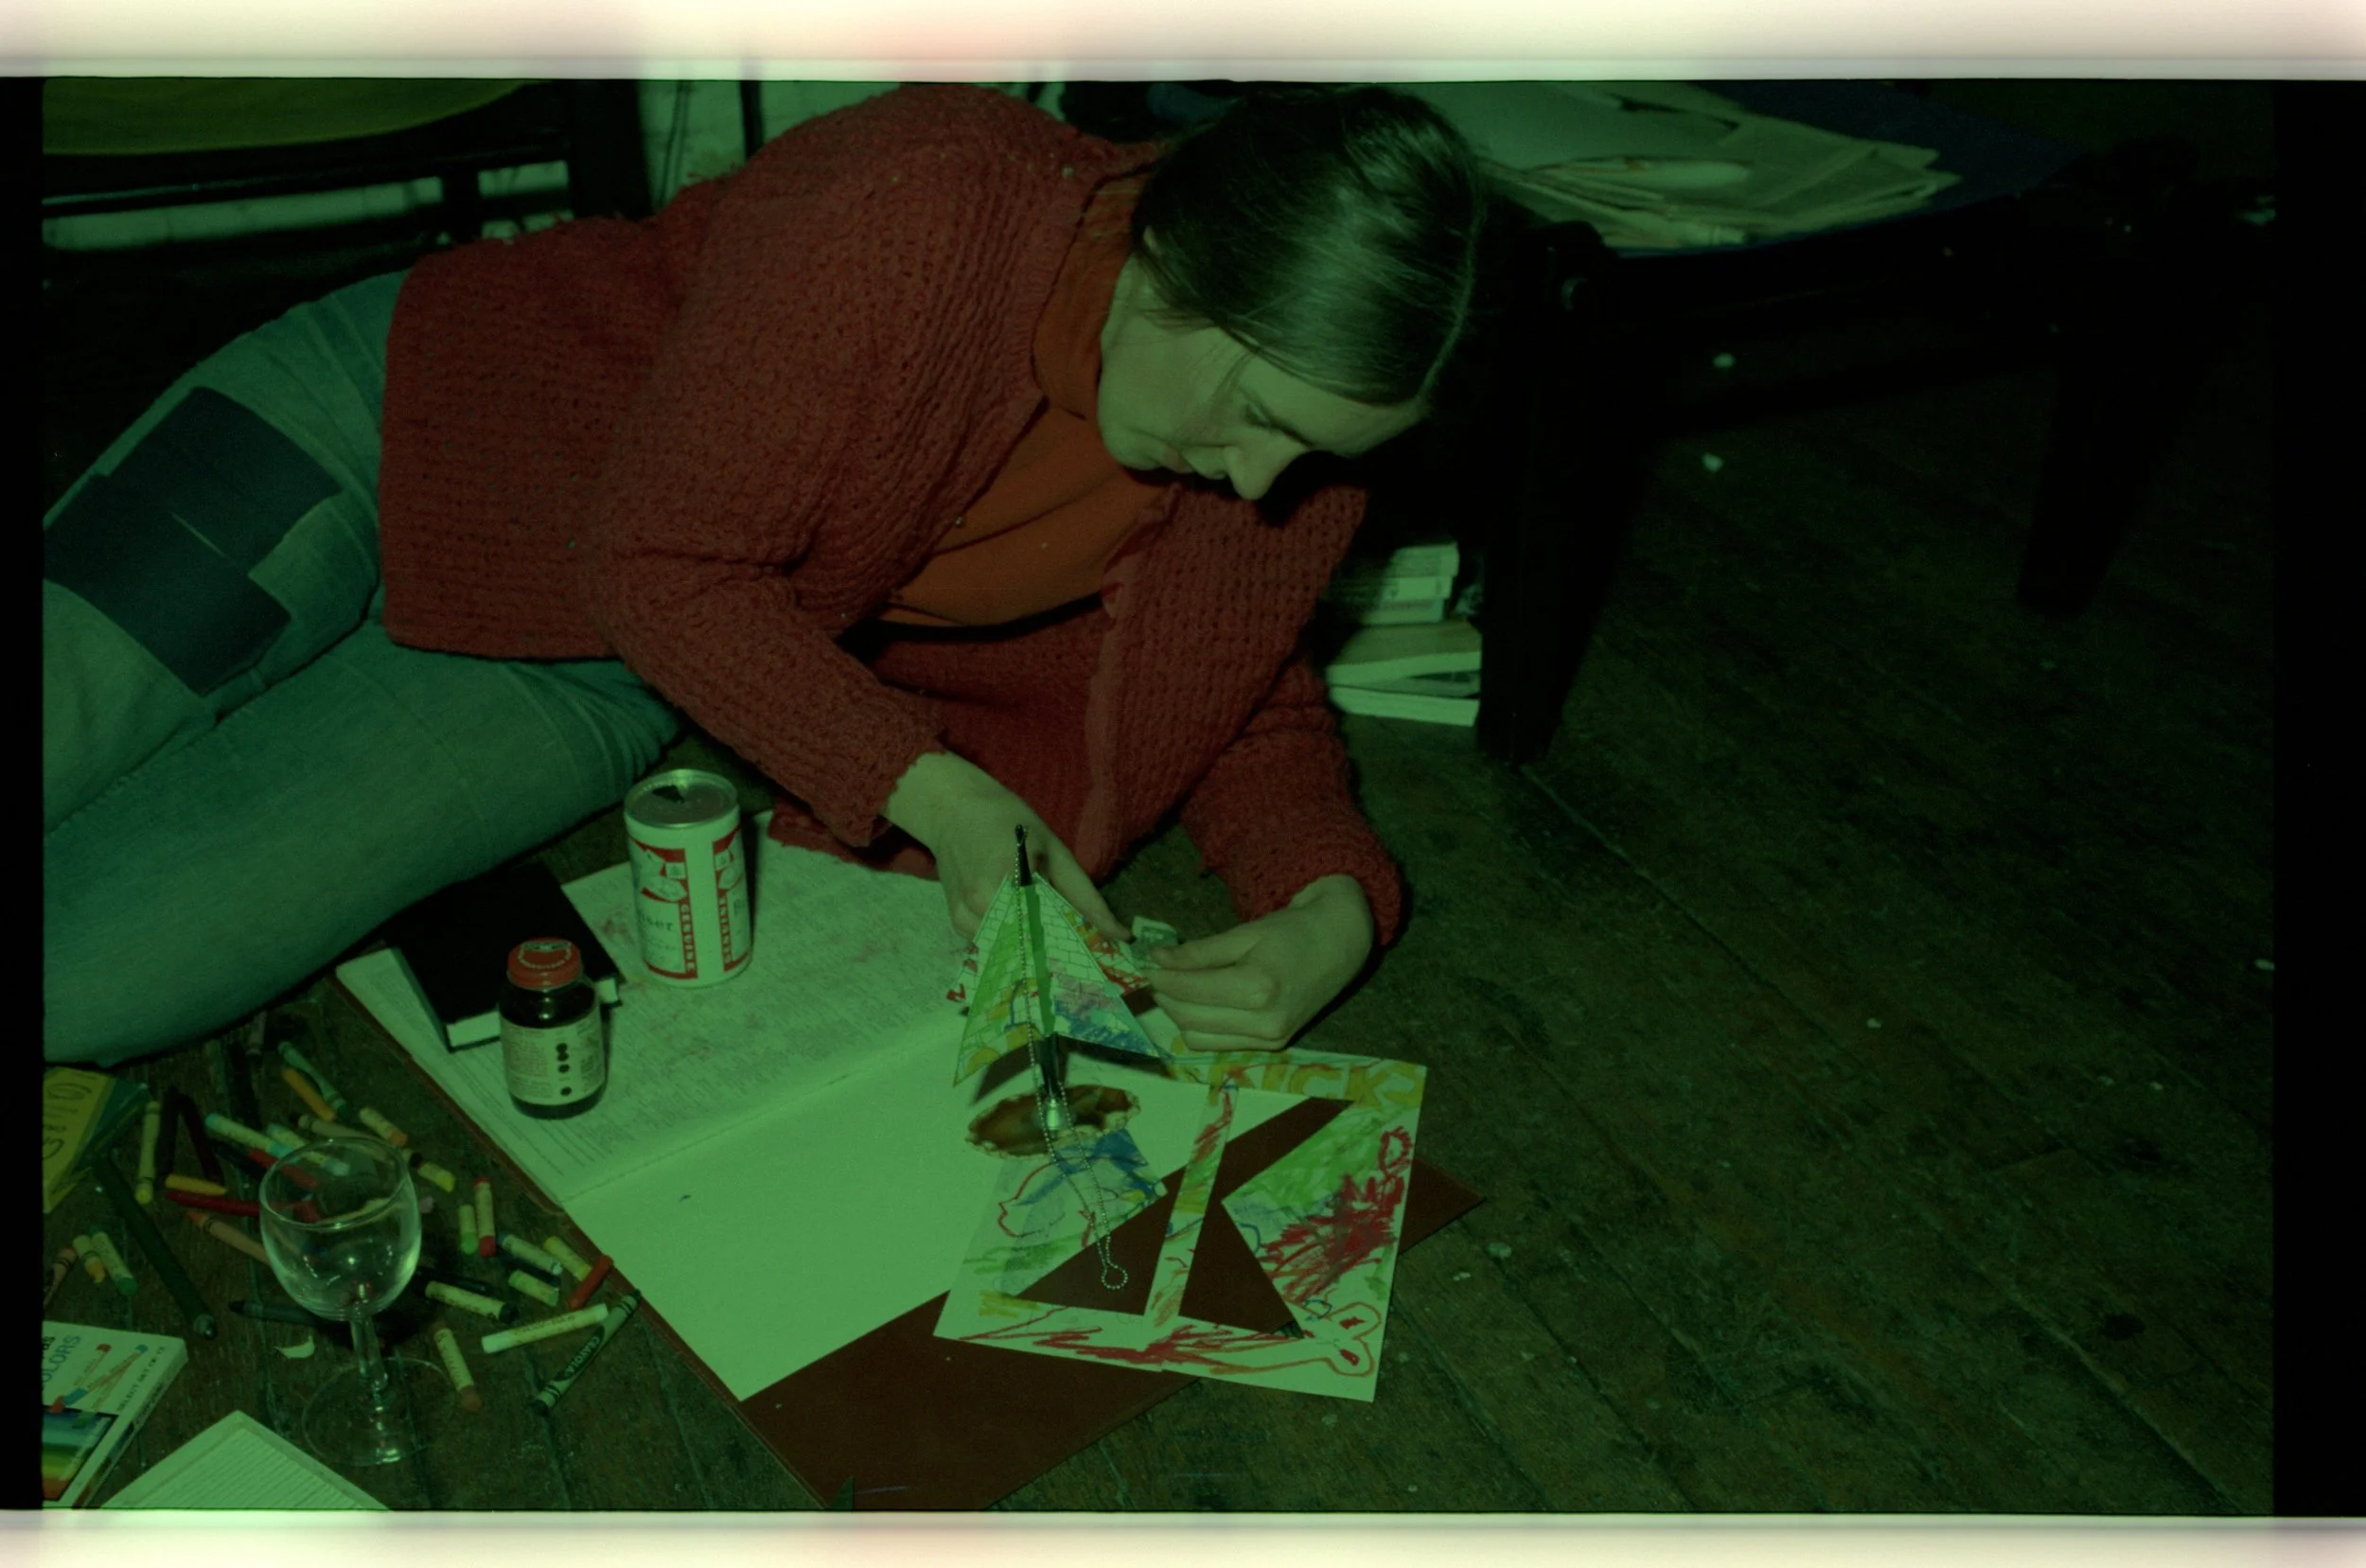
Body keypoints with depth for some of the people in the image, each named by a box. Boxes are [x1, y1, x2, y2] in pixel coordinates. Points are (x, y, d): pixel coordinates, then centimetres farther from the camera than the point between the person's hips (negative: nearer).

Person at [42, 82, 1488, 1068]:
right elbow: (661, 560, -25)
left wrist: (1333, 905, -21)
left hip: (569, 683, 3)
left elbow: (1252, 714, 0)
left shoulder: (1270, 471, -14)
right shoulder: (921, 202, -31)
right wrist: (928, 788, -31)